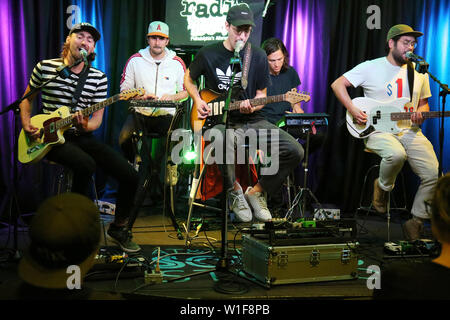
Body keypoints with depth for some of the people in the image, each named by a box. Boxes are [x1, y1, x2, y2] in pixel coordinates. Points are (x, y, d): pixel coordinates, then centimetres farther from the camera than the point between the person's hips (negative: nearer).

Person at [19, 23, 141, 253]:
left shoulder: (98, 78, 5)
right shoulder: (45, 67, 2)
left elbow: (97, 119, 4)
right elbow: (28, 98, 15)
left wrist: (84, 127, -18)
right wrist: (26, 124, -1)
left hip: (82, 136, 3)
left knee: (130, 176, -13)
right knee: (86, 165, -35)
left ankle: (119, 227, 12)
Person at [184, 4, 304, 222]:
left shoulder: (258, 57, 4)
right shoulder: (208, 54, 0)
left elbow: (261, 94, 9)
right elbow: (189, 79, 16)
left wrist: (252, 107, -13)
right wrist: (197, 100, -2)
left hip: (252, 120, 3)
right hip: (221, 122, -3)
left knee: (295, 151, -16)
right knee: (225, 147, -41)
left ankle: (257, 192, 5)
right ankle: (235, 192, -8)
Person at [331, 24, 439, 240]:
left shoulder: (419, 73, 13)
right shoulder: (371, 68, 0)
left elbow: (424, 104, 22)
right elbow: (337, 84, -1)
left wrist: (420, 114, -2)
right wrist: (352, 110, -12)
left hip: (410, 131, 4)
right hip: (378, 131, -4)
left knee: (434, 174, -16)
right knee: (396, 154, -39)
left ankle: (416, 221, 4)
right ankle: (383, 187, -4)